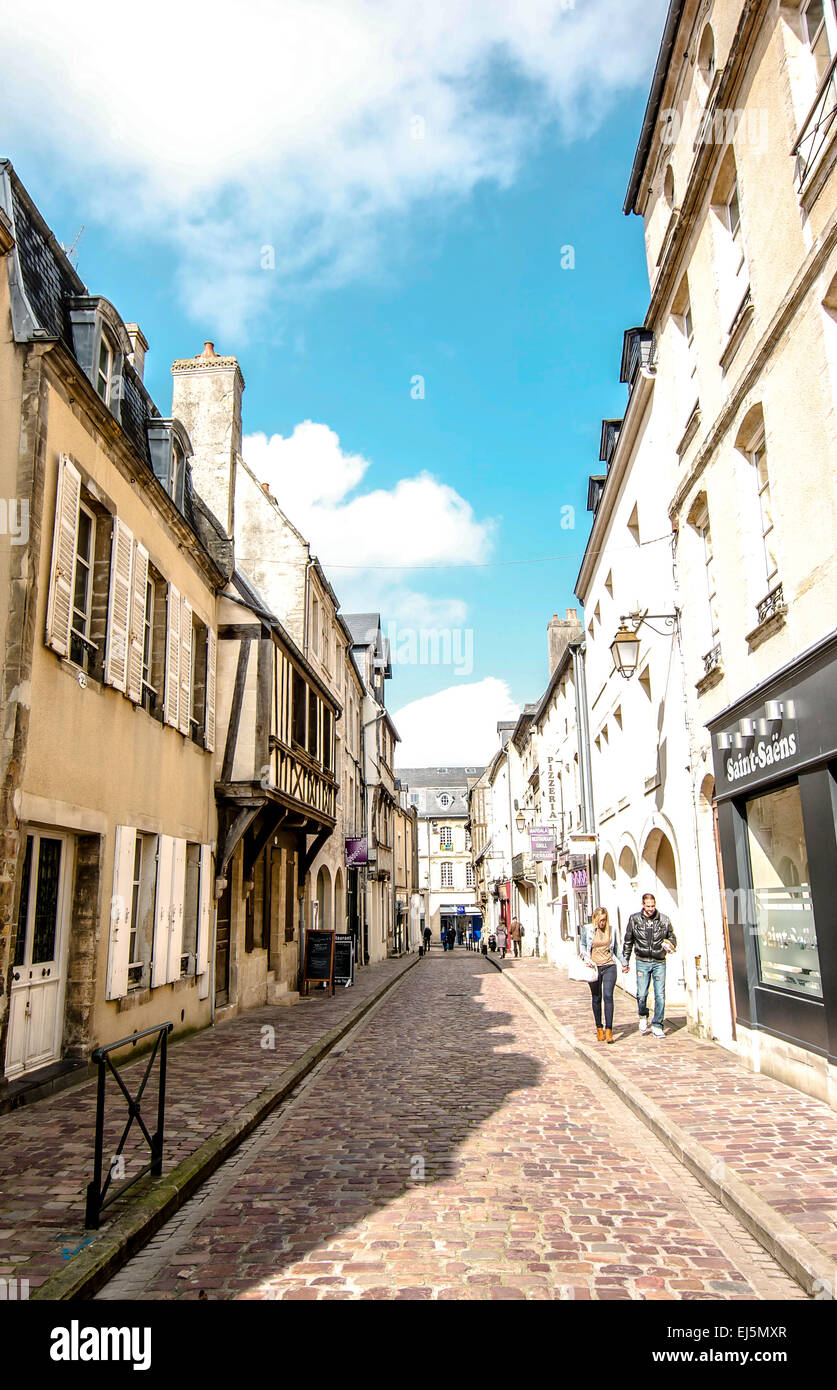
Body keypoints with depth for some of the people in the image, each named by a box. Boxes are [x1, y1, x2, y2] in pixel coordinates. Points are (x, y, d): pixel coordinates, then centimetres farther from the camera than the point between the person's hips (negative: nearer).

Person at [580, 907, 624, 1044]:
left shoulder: (610, 930, 6)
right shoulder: (587, 929, 1)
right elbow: (582, 946, 9)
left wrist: (623, 962, 19)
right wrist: (586, 958, -8)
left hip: (609, 966, 0)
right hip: (594, 967, 0)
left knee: (608, 996, -13)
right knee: (596, 998, 6)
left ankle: (609, 1029, -12)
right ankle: (599, 1028, 19)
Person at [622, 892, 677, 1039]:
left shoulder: (664, 919, 3)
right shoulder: (634, 919, 2)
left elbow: (672, 936, 16)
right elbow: (628, 941, 11)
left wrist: (670, 946, -6)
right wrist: (625, 960, 12)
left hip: (659, 962, 1)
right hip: (642, 962, -1)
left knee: (660, 995, -3)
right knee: (641, 994, -6)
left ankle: (657, 1026, 8)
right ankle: (643, 1016, 24)